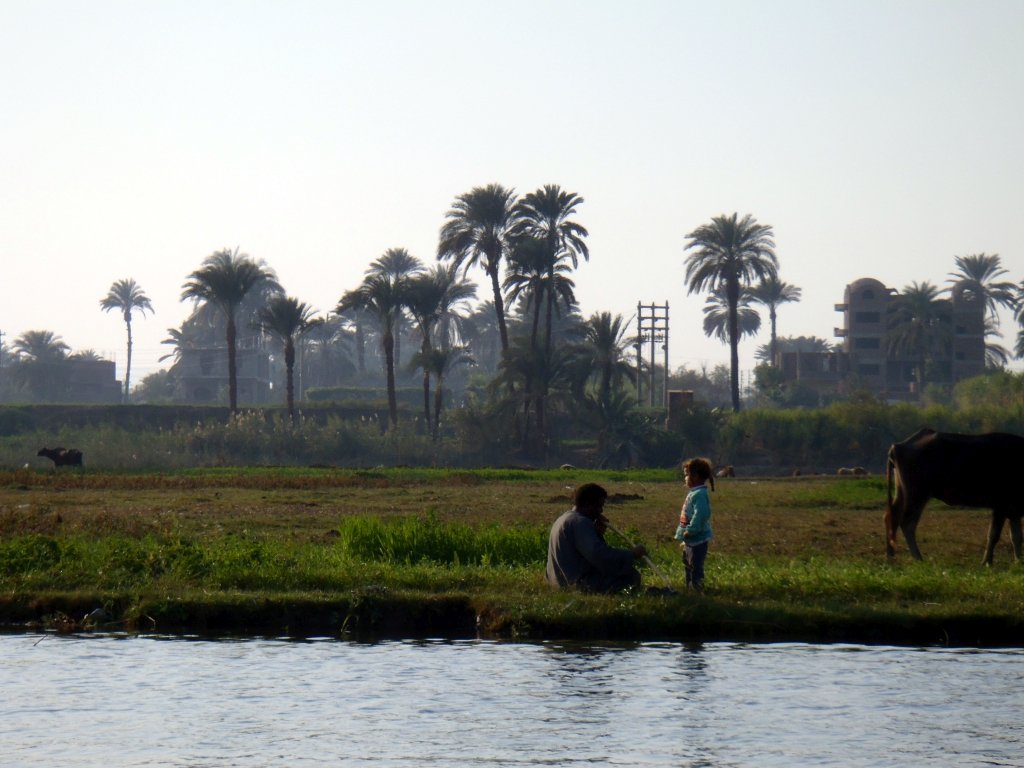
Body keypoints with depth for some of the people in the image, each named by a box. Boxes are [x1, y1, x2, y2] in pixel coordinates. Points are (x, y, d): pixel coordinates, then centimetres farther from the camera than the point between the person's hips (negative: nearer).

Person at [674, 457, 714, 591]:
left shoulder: (700, 495, -20)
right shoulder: (693, 493, 14)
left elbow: (700, 515, -29)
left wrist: (689, 531, -27)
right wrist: (682, 533, 19)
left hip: (698, 539, -11)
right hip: (690, 540, 11)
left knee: (696, 567, -10)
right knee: (689, 566, 20)